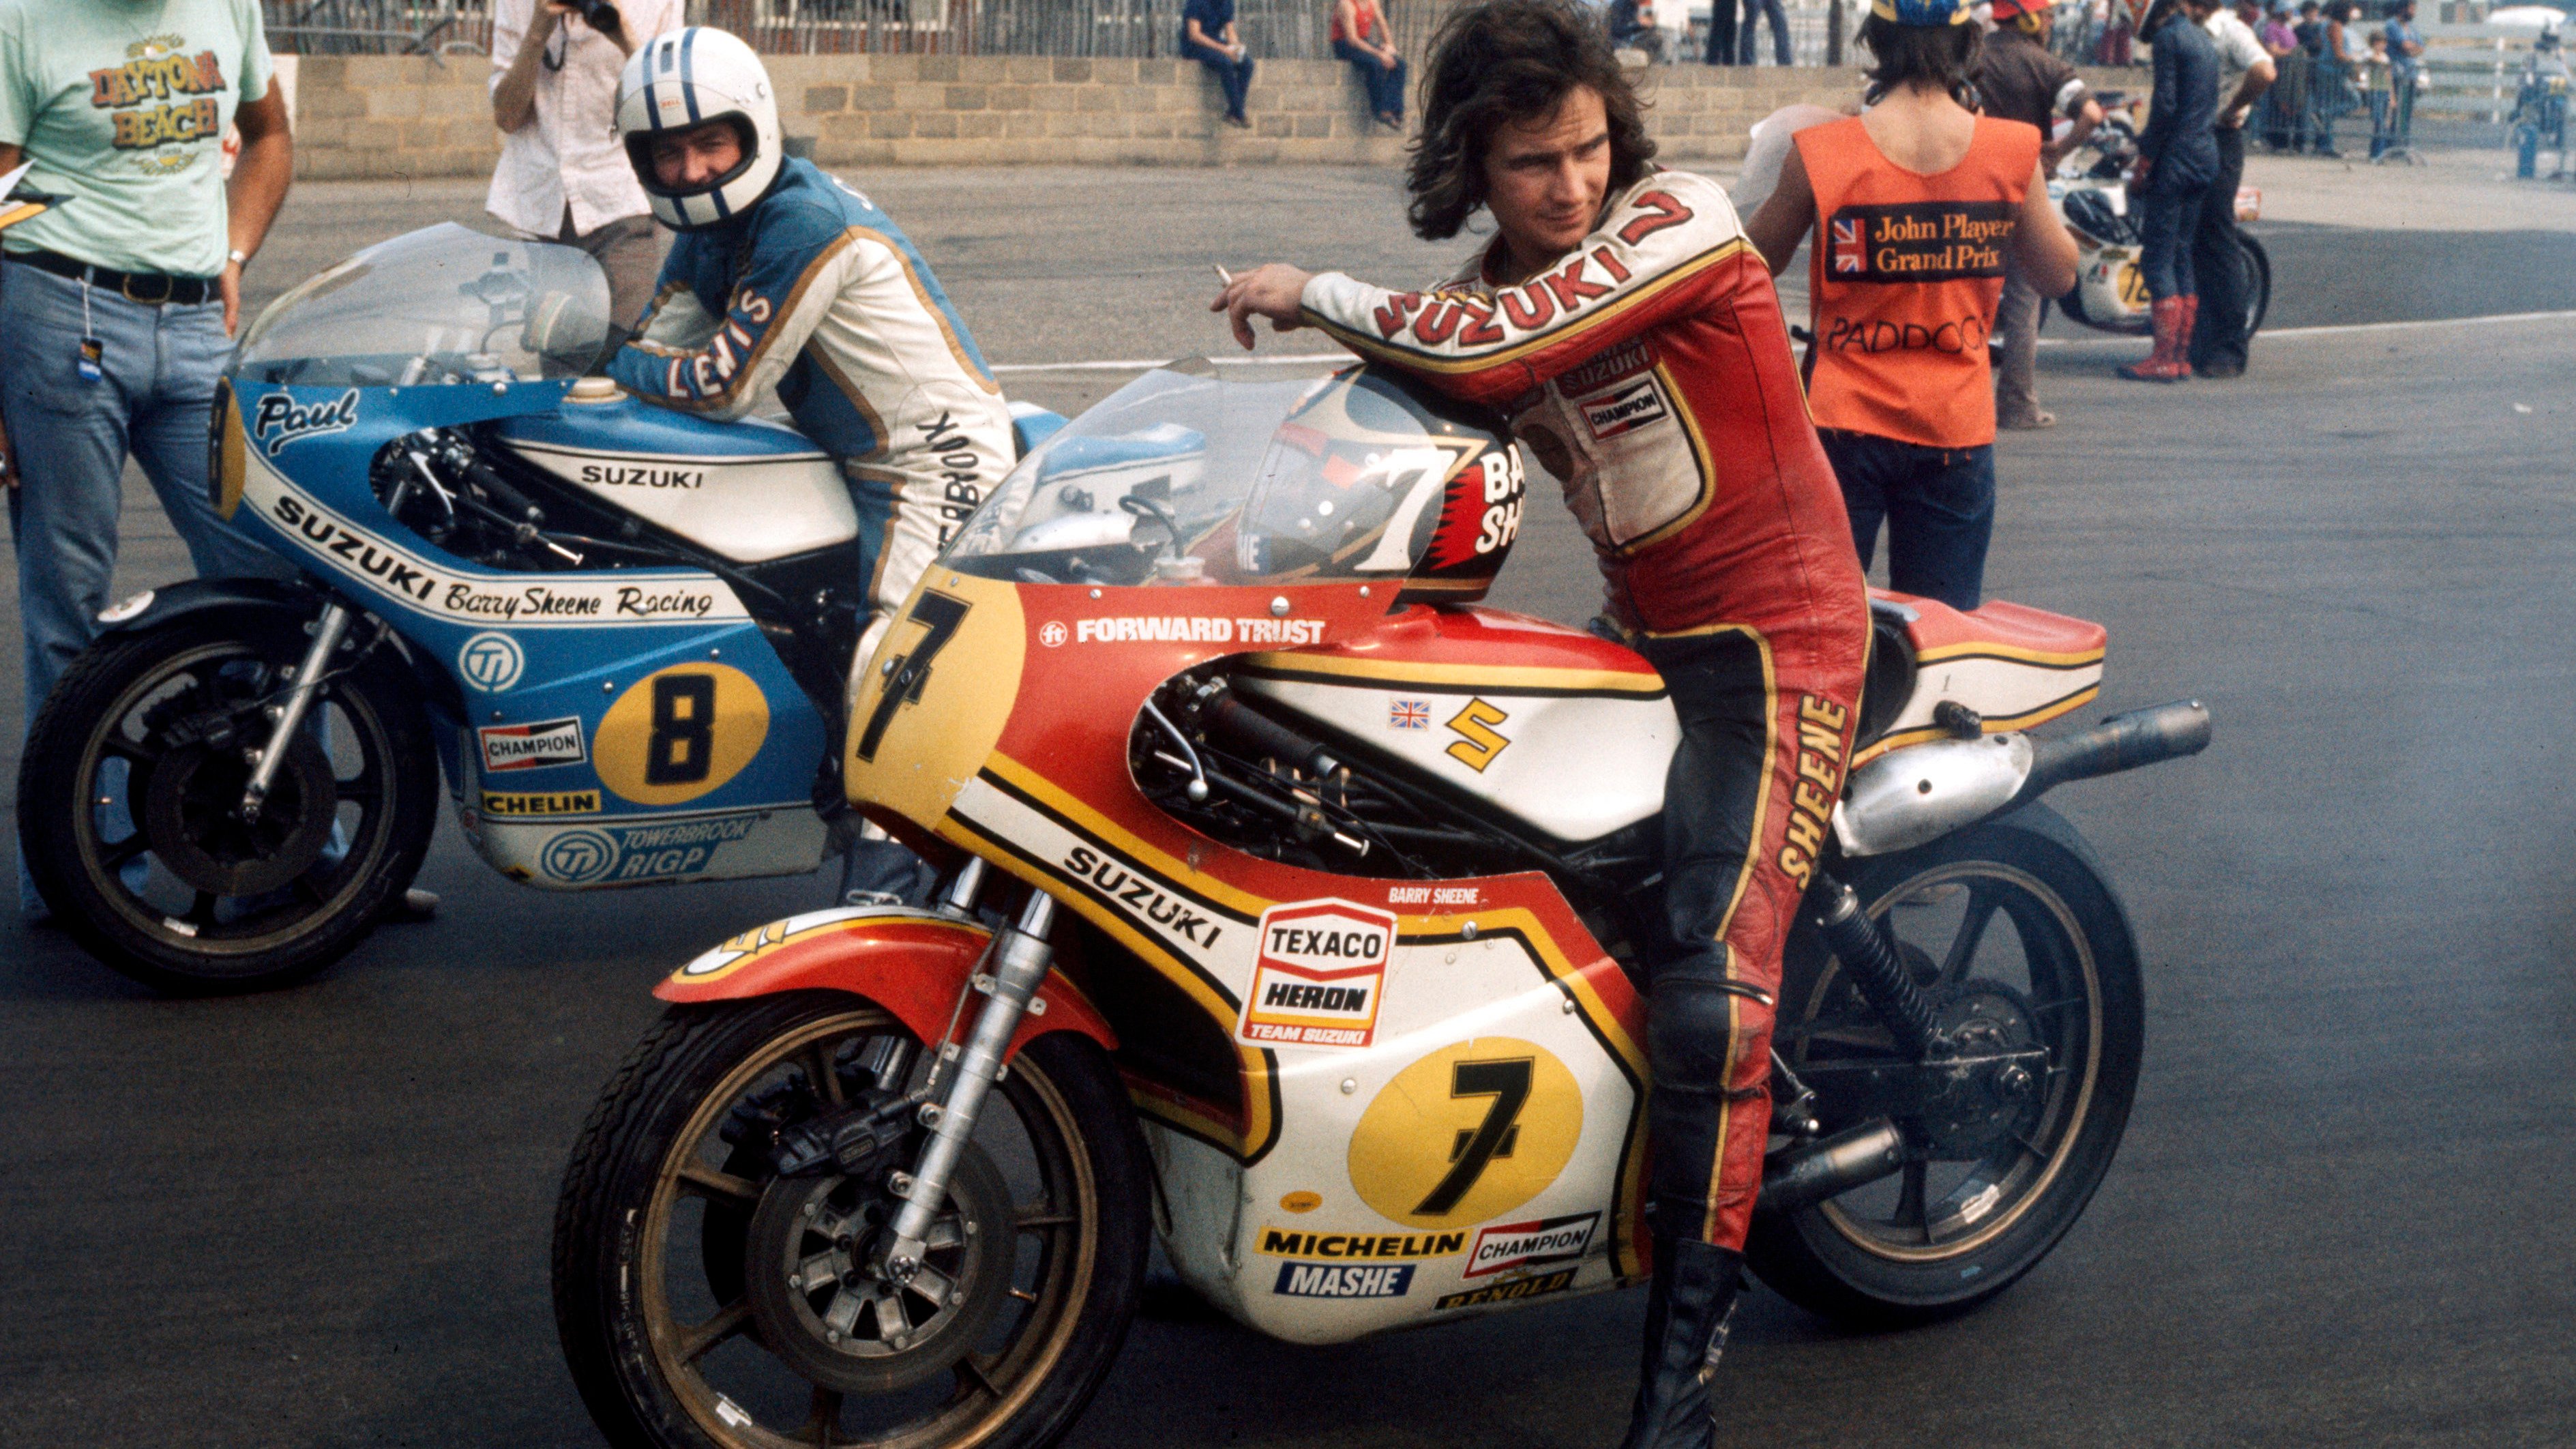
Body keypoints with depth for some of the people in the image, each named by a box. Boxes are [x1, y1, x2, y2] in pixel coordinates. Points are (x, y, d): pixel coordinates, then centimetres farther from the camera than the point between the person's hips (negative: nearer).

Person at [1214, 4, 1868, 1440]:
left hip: (1774, 645, -9)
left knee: (1711, 989, -21)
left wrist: (1313, 292, -14)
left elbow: (1490, 352, -27)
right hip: (1644, 634, 9)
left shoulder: (1678, 219, -16)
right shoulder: (1493, 287, 9)